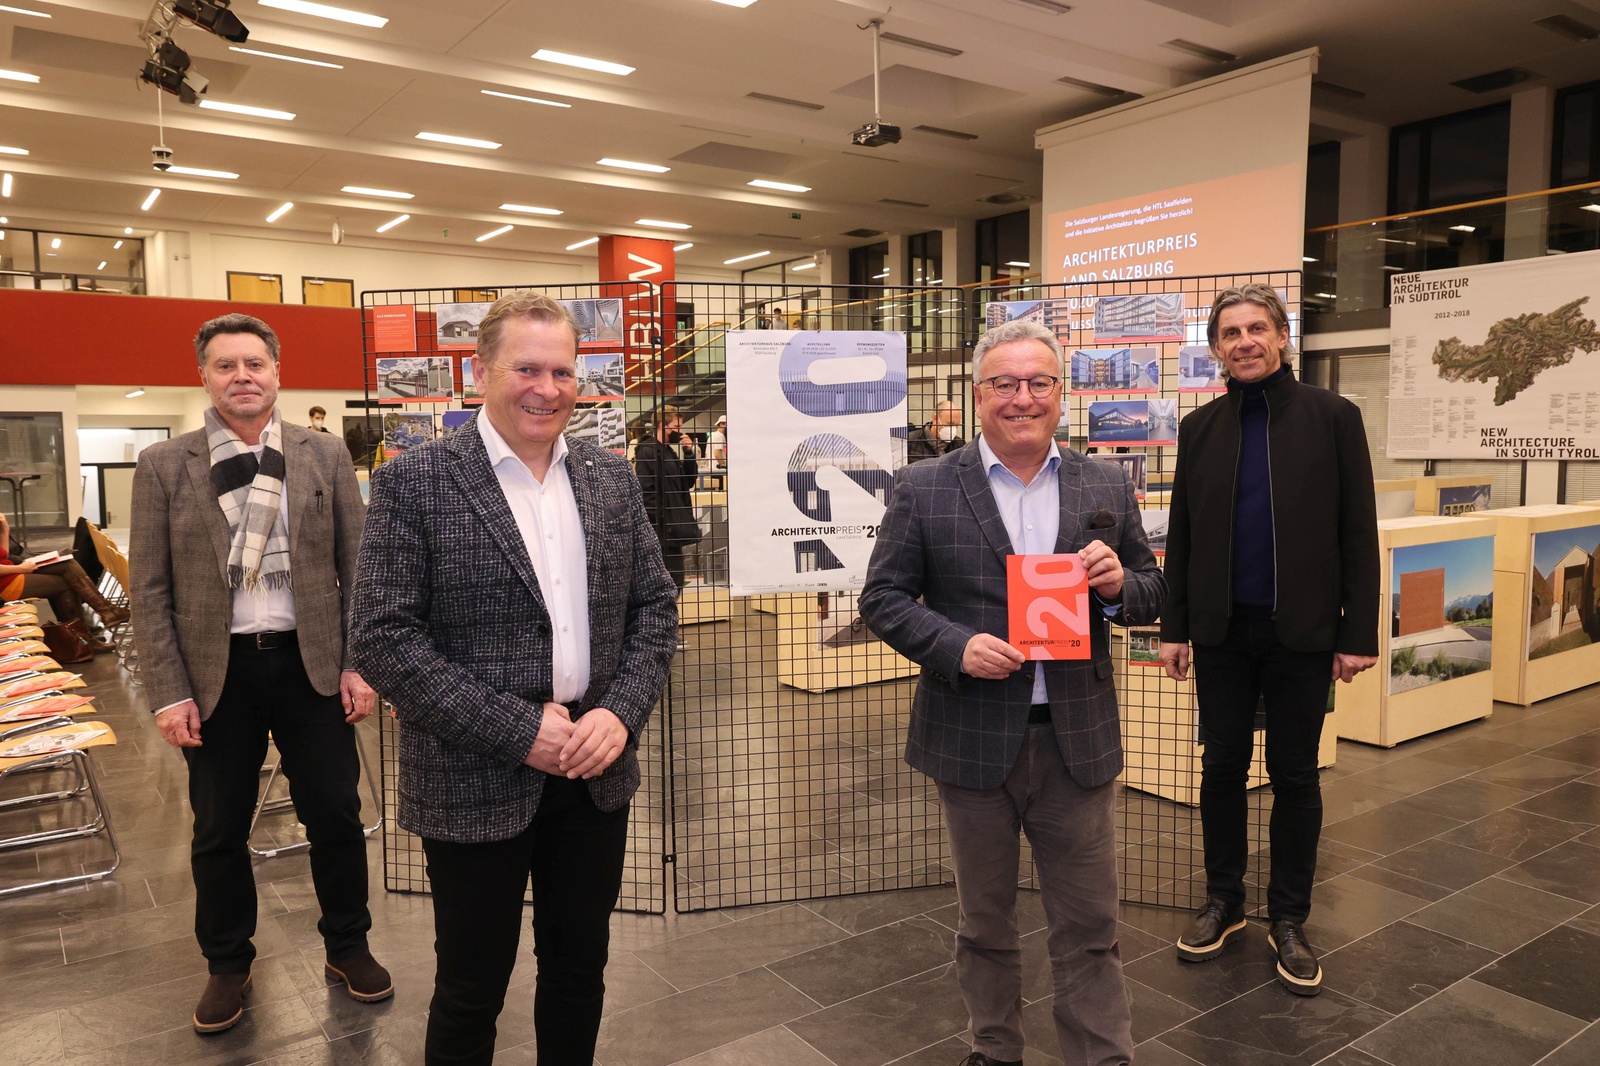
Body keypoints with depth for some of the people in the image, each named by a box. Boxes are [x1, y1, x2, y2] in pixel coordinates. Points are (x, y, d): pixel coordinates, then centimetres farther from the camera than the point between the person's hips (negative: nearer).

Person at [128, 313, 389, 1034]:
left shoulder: (325, 456, 1)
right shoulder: (163, 466, 0)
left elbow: (356, 567, 2)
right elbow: (149, 590, 0)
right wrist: (168, 692, -5)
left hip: (310, 664, 0)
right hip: (216, 672, 0)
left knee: (335, 815, 9)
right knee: (219, 831, 13)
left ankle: (348, 947, 31)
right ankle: (227, 965, 34)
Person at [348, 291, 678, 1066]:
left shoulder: (611, 477, 5)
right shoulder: (413, 483, -9)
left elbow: (655, 605, 6)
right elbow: (383, 638, -13)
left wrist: (621, 713, -10)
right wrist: (518, 731, -18)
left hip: (596, 769, 4)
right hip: (475, 782, -4)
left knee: (580, 968, 19)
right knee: (473, 987, 13)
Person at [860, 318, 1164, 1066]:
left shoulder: (1107, 487, 4)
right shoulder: (924, 488, -4)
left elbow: (1151, 592, 10)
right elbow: (882, 598, -3)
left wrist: (1119, 586, -13)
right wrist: (956, 646, -19)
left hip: (1078, 741, 1)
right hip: (973, 742, -1)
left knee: (1089, 927, 12)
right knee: (984, 922, 18)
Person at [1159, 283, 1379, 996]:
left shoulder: (1332, 417, -2)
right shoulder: (1200, 428, 5)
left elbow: (1357, 531, -3)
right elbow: (1181, 533, 7)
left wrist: (1358, 632, -7)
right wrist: (1174, 627, 4)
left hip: (1300, 630, -2)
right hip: (1222, 629, 2)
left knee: (1294, 776, 9)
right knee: (1222, 766, 11)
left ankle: (1289, 918, 25)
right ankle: (1223, 901, 28)